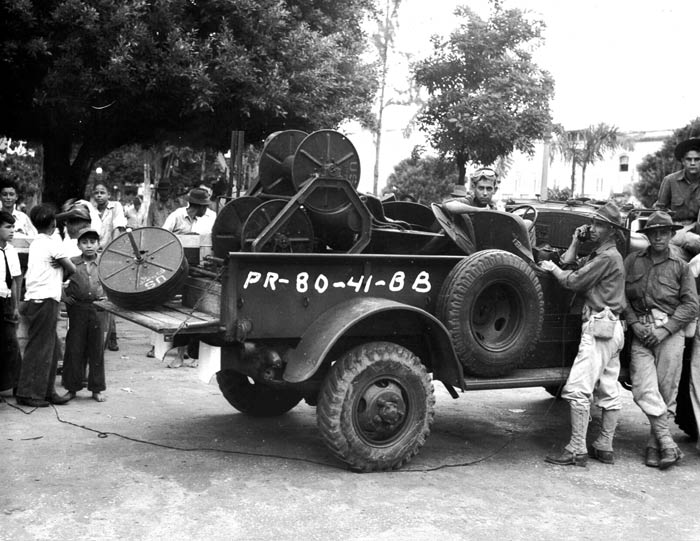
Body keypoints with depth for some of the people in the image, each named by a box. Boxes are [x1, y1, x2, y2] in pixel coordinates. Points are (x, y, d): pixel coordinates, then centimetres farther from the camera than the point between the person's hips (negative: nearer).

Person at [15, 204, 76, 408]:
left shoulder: (35, 243, 15)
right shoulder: (52, 242, -9)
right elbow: (71, 269, -5)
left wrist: (58, 274, 5)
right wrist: (62, 273, 13)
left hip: (33, 300, 8)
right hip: (45, 301, -8)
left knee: (52, 349, 13)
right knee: (39, 349, -3)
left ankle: (47, 391, 18)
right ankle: (28, 394, 2)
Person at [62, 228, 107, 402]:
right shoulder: (71, 263, 2)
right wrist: (63, 295, -2)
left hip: (97, 308, 1)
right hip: (77, 308, -1)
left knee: (97, 349, 5)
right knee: (74, 349, 3)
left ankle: (97, 388, 15)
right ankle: (72, 387, 14)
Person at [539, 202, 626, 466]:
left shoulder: (607, 257, -11)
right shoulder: (599, 254, 20)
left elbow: (573, 281, -13)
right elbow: (568, 263, 14)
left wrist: (553, 268, 2)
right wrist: (576, 242, 11)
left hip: (599, 327, -11)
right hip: (613, 329, 11)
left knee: (577, 389, -11)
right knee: (608, 391, 12)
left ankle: (577, 450, -10)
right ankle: (604, 447, 18)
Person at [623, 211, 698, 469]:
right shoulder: (633, 260, 10)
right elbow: (621, 294, 8)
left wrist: (665, 330, -8)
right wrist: (634, 323, -5)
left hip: (670, 332, -1)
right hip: (641, 333, 1)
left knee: (666, 390, 0)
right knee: (644, 390, -11)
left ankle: (655, 446, 10)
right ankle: (667, 444, -5)